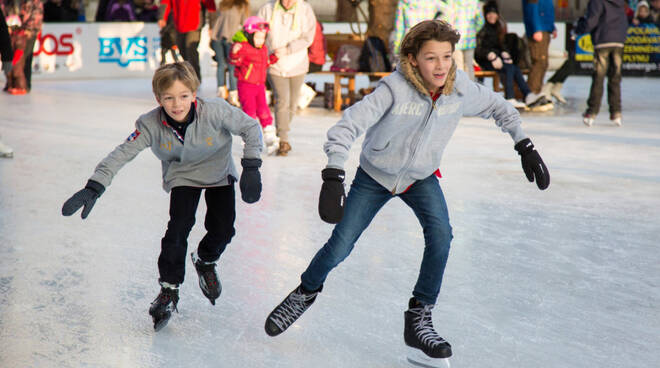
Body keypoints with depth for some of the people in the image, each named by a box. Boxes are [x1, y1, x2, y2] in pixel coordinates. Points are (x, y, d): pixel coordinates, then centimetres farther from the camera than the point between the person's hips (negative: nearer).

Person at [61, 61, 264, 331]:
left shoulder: (215, 111, -32)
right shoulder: (151, 125, -28)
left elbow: (251, 127, -20)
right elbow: (122, 153, -28)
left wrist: (251, 168, -25)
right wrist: (93, 188, -38)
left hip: (219, 173, 0)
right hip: (182, 176, 0)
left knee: (222, 228, -8)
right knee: (179, 227, -17)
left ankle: (205, 261, 28)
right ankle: (169, 290, -1)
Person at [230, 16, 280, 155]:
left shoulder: (263, 49, 11)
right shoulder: (243, 47, -13)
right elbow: (235, 61, -22)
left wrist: (274, 57, 14)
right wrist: (234, 53, -40)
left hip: (260, 85, 6)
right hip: (246, 85, -6)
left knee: (263, 111, 4)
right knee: (249, 111, -5)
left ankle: (270, 138, 7)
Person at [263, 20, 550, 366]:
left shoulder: (461, 88, -19)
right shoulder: (395, 88, -31)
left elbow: (498, 107, 1)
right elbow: (347, 126, -34)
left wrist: (524, 146, -2)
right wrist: (333, 176, -45)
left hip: (421, 177, 3)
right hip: (375, 176, -2)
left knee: (440, 233, -22)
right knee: (340, 247, -1)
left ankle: (418, 318, -6)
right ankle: (306, 292, 31)